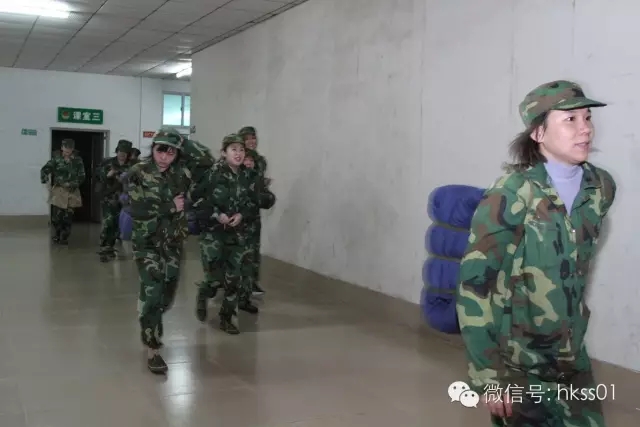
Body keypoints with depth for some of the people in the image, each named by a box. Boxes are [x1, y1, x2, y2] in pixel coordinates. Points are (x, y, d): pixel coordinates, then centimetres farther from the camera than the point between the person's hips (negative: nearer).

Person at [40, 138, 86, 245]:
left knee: (68, 216, 2)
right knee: (56, 215, -2)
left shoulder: (78, 160, -1)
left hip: (71, 191, 0)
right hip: (58, 190, 0)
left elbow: (82, 176, 1)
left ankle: (64, 237, 17)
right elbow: (45, 169, -3)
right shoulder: (56, 157, -1)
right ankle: (56, 234, 22)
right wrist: (45, 178, -20)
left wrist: (72, 184, -7)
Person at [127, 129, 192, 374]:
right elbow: (137, 209, -20)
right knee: (152, 291, -12)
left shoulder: (182, 174, 0)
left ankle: (150, 327, 44)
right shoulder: (138, 173, -11)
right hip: (147, 242, -4)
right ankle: (153, 350, -2)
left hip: (173, 242, 4)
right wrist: (170, 207, -16)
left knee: (167, 294, 14)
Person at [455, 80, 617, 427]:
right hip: (516, 364, -5)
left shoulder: (601, 188, -1)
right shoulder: (511, 195, -18)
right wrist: (487, 374, -20)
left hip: (573, 360, 5)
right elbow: (474, 284, -18)